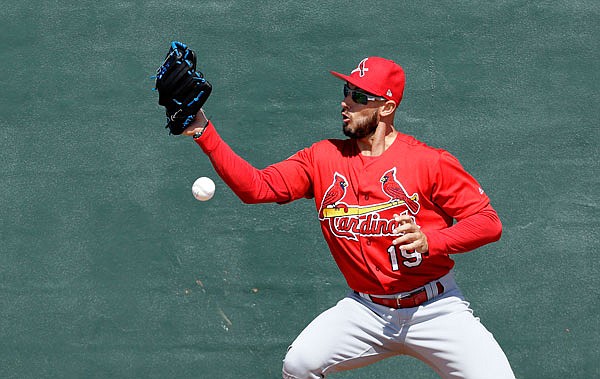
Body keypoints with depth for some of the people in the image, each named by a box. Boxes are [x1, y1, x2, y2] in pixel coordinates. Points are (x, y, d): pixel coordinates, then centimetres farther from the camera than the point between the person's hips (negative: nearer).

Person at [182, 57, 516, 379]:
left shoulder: (429, 162, -9)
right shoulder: (323, 158, 2)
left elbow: (489, 222, -10)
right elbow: (255, 187, -6)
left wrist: (429, 242, -26)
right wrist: (204, 133, -15)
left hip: (435, 309, -3)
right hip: (367, 311, 3)